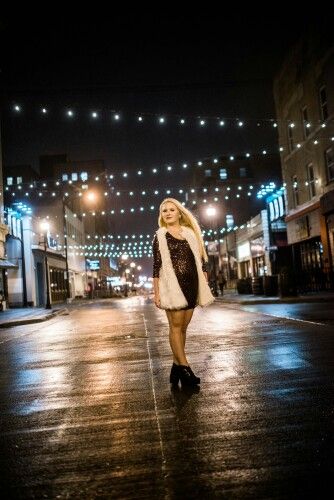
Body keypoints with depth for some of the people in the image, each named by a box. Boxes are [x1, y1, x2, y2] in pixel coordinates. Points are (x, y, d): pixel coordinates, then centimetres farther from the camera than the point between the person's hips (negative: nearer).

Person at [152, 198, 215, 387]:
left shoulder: (190, 233, 13)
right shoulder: (160, 237, 4)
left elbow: (200, 260, 14)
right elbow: (156, 266, 0)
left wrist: (205, 285, 8)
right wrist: (157, 292, -6)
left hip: (191, 285, 4)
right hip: (172, 285, -4)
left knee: (183, 327, 6)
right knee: (176, 326, -6)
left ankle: (177, 366, 14)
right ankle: (185, 368, -4)